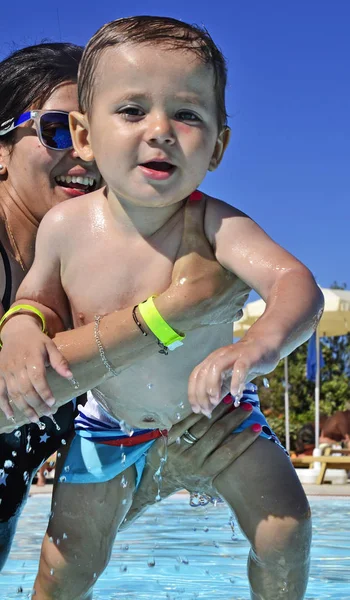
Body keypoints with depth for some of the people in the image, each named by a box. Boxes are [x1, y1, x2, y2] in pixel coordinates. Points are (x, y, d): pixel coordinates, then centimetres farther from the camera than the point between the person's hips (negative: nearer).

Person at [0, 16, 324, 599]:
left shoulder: (214, 224, -31)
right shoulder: (65, 226, -22)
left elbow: (296, 284, -45)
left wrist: (261, 342, -67)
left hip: (213, 408, -1)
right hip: (110, 421, 2)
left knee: (285, 533, -14)